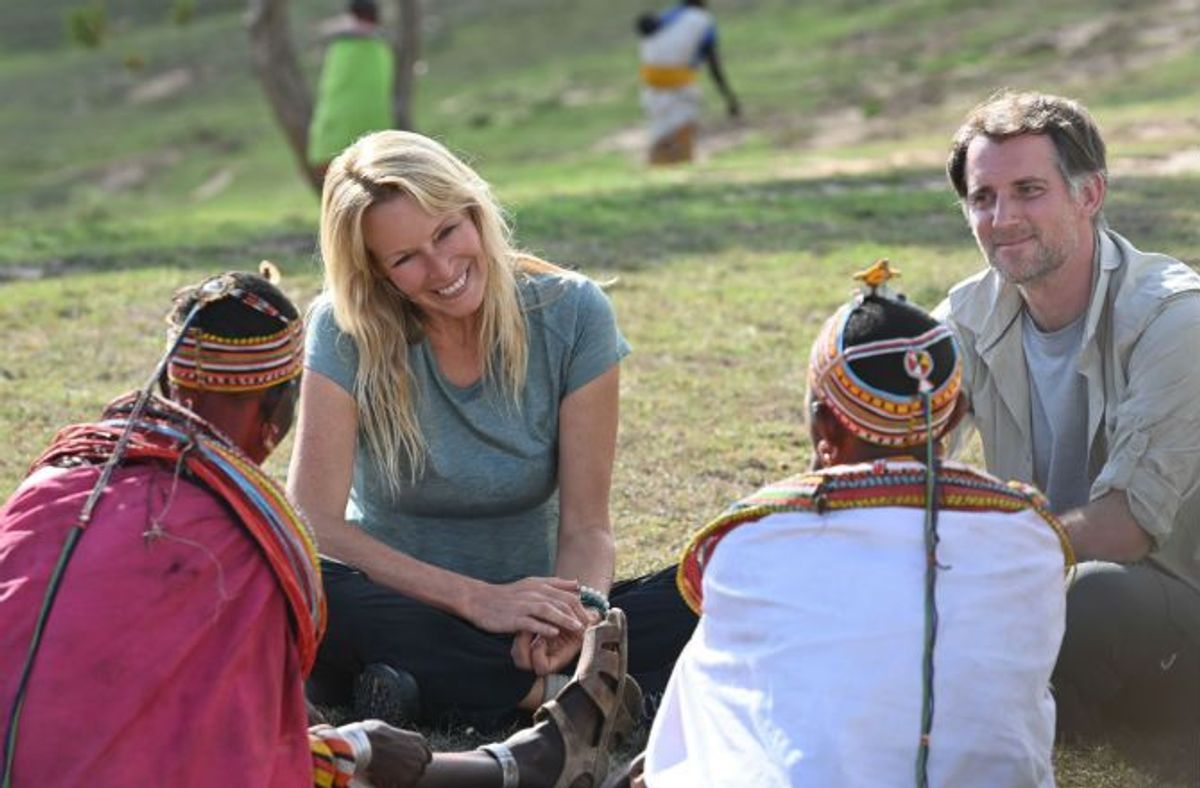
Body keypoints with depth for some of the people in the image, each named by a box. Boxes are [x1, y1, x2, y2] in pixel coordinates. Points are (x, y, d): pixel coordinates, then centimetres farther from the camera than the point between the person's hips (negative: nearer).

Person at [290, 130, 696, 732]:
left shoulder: (572, 315, -5)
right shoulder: (346, 332, -9)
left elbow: (585, 525, -6)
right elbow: (313, 521, -17)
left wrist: (582, 606, -30)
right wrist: (475, 598, -27)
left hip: (527, 609, 1)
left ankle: (449, 691, -33)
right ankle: (558, 692, -30)